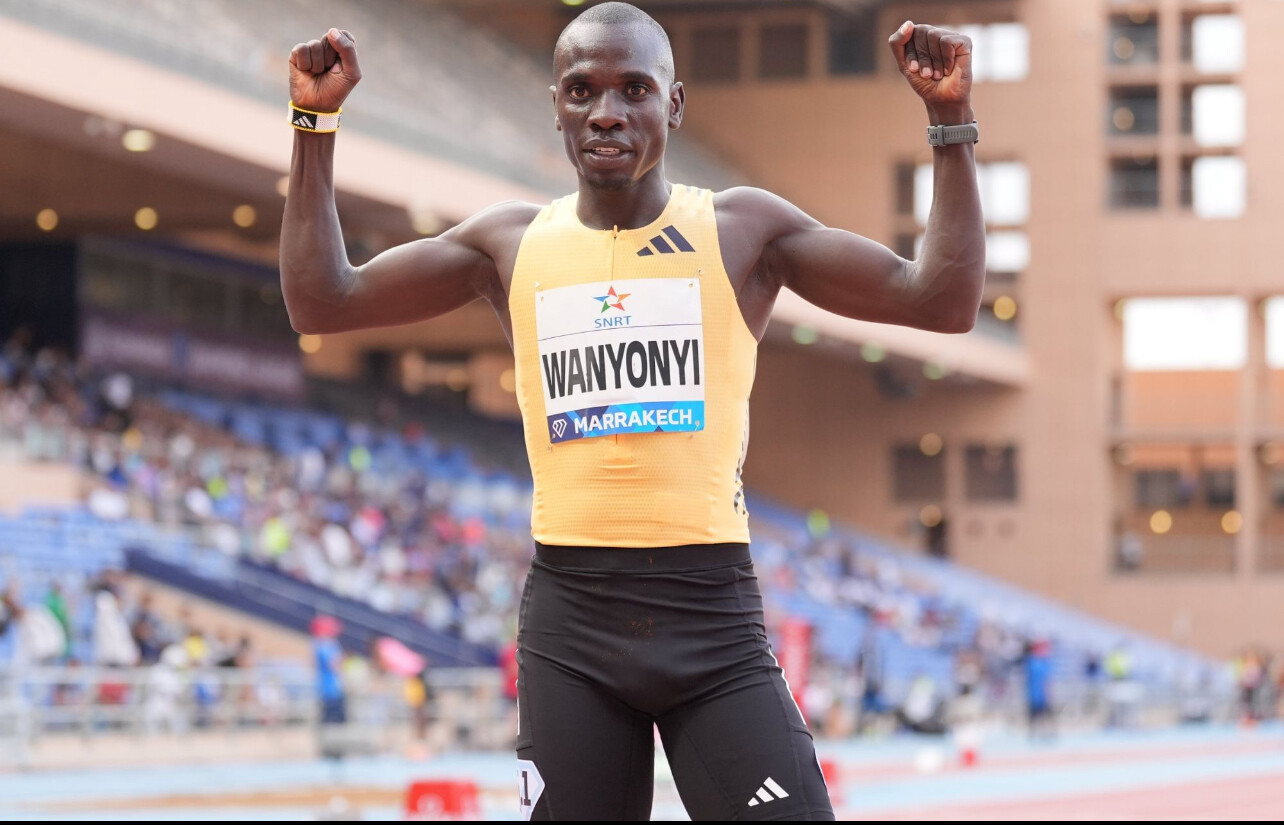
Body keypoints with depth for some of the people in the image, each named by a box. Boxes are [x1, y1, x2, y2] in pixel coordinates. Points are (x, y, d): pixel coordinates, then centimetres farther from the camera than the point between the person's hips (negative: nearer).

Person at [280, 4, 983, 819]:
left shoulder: (743, 231, 4)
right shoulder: (511, 244, 9)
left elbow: (943, 302, -1)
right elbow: (320, 303, 11)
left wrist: (951, 123, -8)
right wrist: (316, 123, 5)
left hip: (713, 613, -2)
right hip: (570, 625, 2)